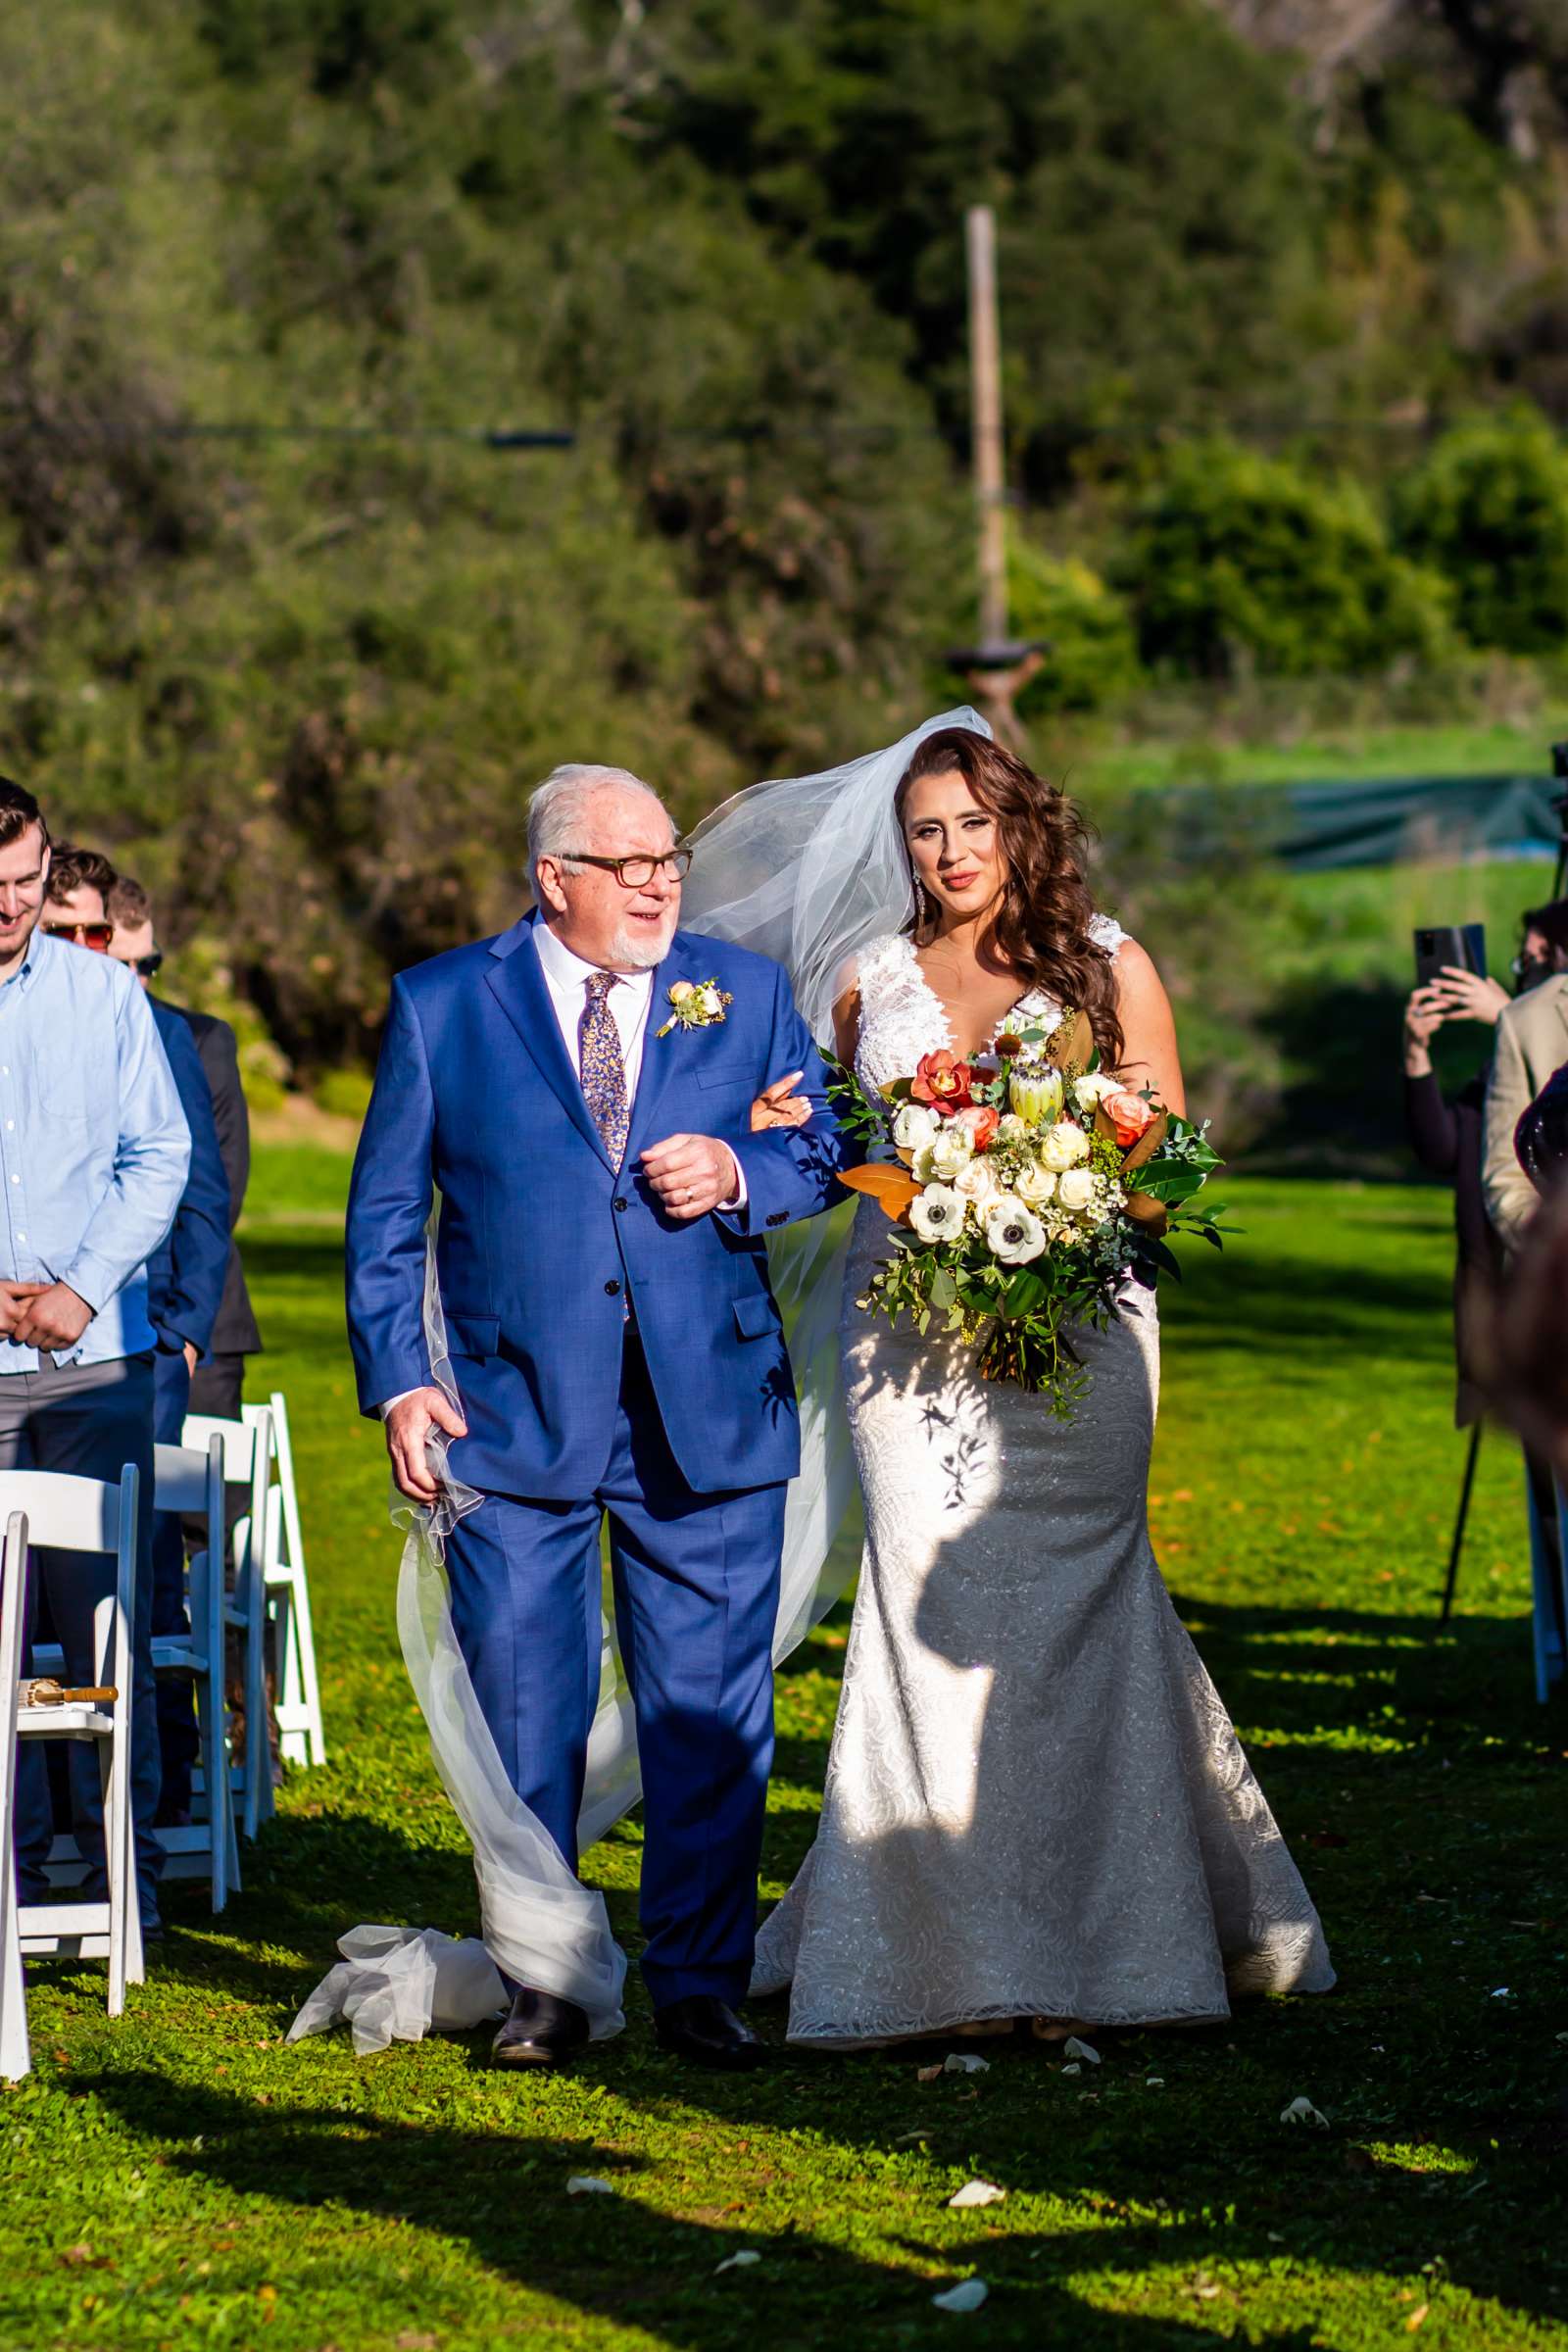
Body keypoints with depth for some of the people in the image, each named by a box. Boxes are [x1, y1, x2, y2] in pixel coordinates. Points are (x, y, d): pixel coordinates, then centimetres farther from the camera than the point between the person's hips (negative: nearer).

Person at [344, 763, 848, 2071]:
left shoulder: (746, 995, 10)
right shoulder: (442, 1007, 5)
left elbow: (825, 1154, 12)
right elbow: (386, 1213, 6)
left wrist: (739, 1175, -9)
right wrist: (397, 1380, -4)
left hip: (710, 1412, 1)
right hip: (515, 1416, -1)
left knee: (712, 1717, 2)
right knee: (522, 1718, 2)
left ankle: (701, 1986, 12)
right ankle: (542, 1987, 14)